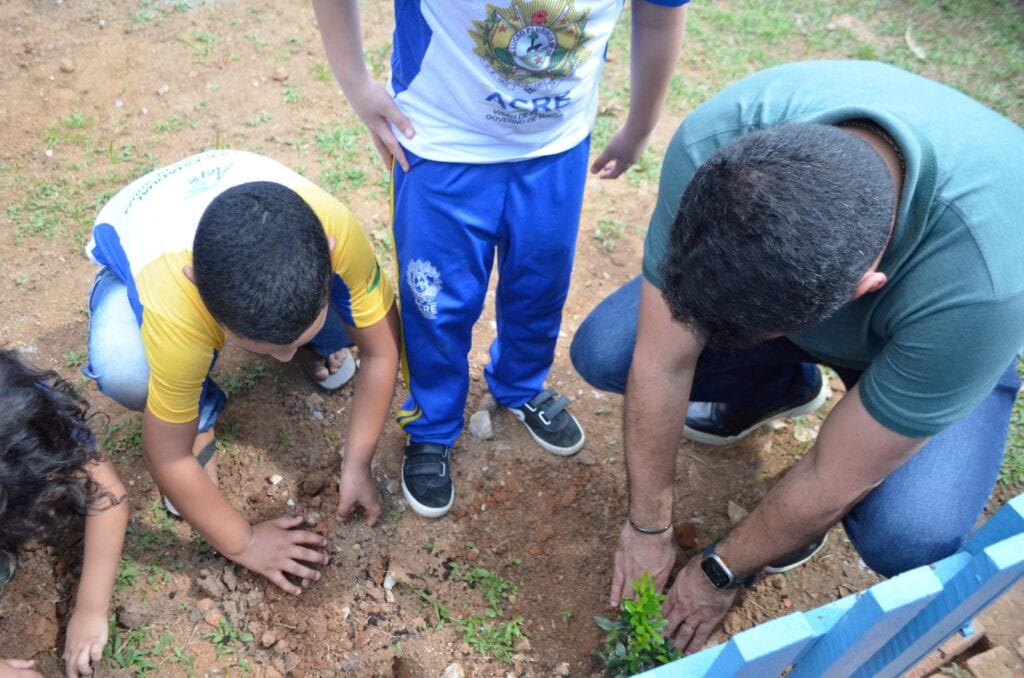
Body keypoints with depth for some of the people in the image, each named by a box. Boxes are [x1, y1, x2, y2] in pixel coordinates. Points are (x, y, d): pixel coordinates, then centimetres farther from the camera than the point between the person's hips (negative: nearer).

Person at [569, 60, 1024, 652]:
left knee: (910, 537, -29)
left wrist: (719, 574, -12)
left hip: (922, 342, -2)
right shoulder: (712, 144, -36)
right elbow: (661, 362, -25)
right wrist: (648, 529, -13)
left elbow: (835, 484, -28)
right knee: (602, 351, -15)